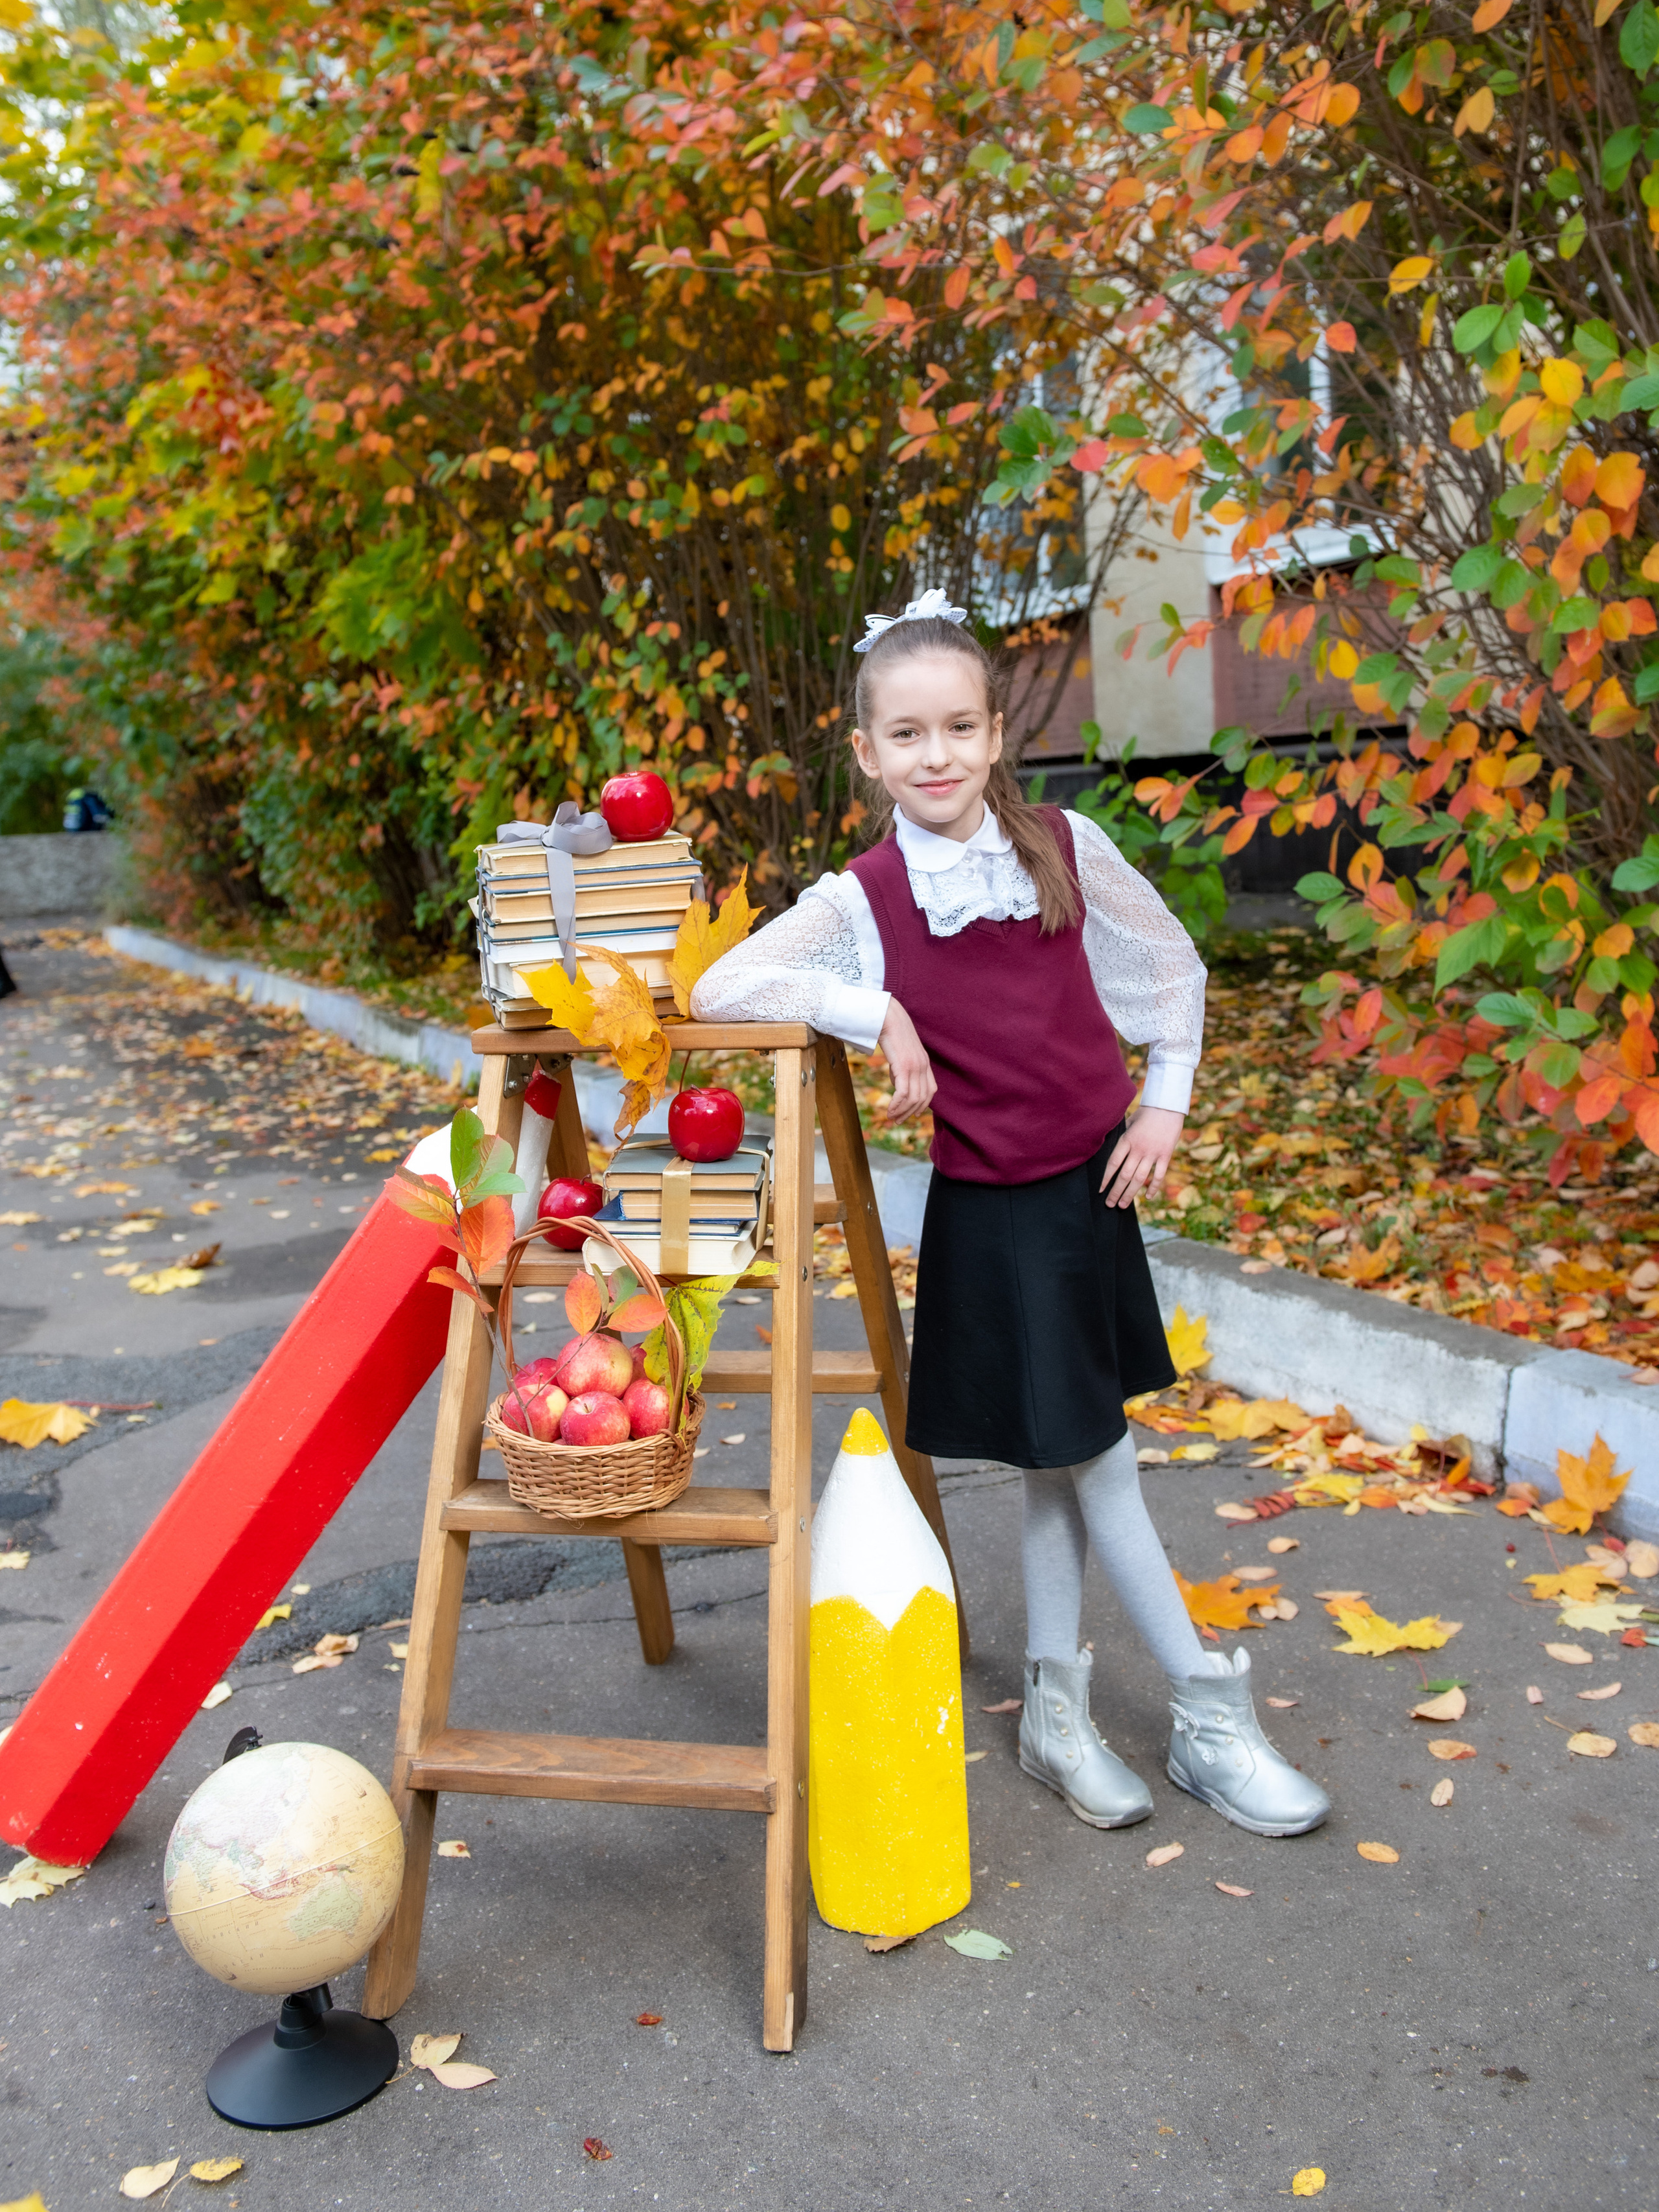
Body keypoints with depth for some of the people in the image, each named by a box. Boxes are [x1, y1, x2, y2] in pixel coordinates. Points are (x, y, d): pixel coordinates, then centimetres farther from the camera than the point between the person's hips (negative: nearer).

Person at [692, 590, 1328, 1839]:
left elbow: (1173, 966, 10)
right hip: (990, 1209, -3)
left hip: (1094, 1184, 3)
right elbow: (718, 990, -22)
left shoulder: (1064, 846, -3)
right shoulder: (863, 900, -11)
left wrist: (1166, 1102, 2)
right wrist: (878, 1013, -25)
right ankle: (1212, 1715, 20)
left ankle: (1057, 1709, 30)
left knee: (1066, 1465, 13)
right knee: (1087, 1455, 4)